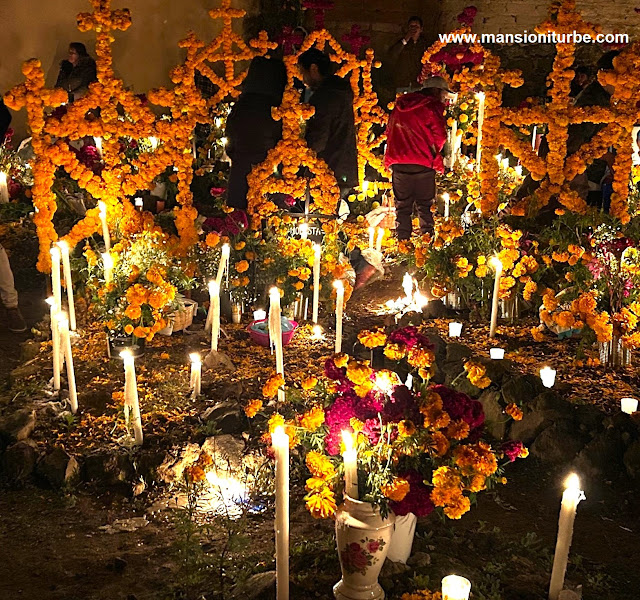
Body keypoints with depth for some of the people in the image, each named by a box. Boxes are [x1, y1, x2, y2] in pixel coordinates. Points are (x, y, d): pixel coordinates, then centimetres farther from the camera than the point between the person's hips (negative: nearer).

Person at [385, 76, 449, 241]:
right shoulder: (432, 106, -4)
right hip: (423, 165, -4)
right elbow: (439, 136, -9)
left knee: (402, 207, 8)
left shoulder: (400, 106, 14)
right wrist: (433, 154, 9)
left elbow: (389, 132, 17)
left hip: (399, 164, 4)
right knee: (424, 207, 6)